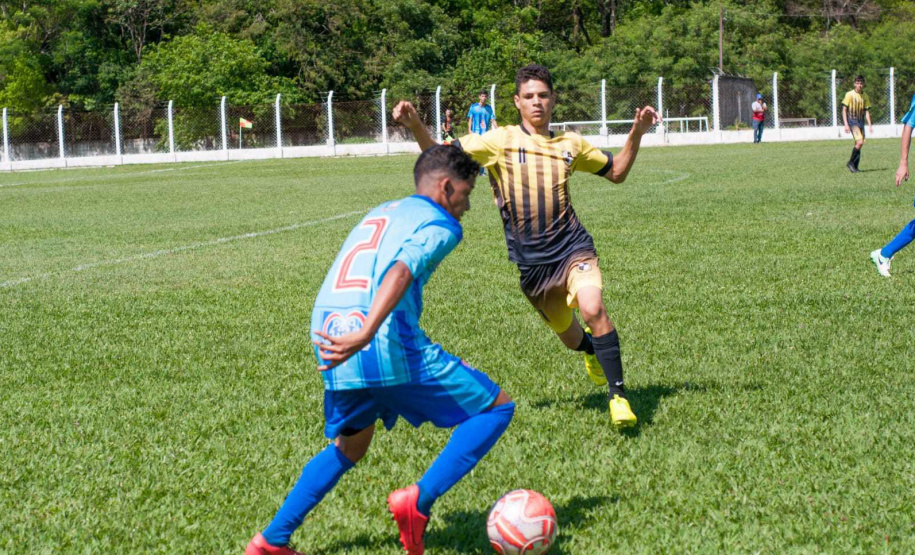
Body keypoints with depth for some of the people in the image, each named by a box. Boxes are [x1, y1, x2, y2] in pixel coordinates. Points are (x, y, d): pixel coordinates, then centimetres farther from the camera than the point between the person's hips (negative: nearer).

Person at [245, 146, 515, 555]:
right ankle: (419, 499, -8)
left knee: (349, 448, 30)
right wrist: (366, 334, -30)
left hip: (331, 344, 8)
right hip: (388, 348, -8)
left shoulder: (382, 212, 28)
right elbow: (402, 272, -16)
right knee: (495, 409, 4)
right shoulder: (440, 224, 3)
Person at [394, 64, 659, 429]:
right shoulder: (500, 141, 0)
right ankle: (590, 348, 51)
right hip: (528, 259, 0)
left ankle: (618, 395, -15)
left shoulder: (570, 144, 9)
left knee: (593, 308, -27)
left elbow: (616, 172, 21)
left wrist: (637, 132, 8)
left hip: (572, 247, 0)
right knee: (569, 337, 12)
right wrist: (415, 125, -20)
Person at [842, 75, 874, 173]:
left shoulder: (865, 96, 9)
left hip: (861, 122, 6)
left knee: (859, 144, 4)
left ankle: (854, 167, 12)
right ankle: (850, 162, -7)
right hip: (852, 121, -6)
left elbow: (866, 111, 13)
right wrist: (846, 124, -13)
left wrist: (869, 125, 3)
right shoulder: (849, 94, -5)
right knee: (860, 142, -20)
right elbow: (844, 110, -5)